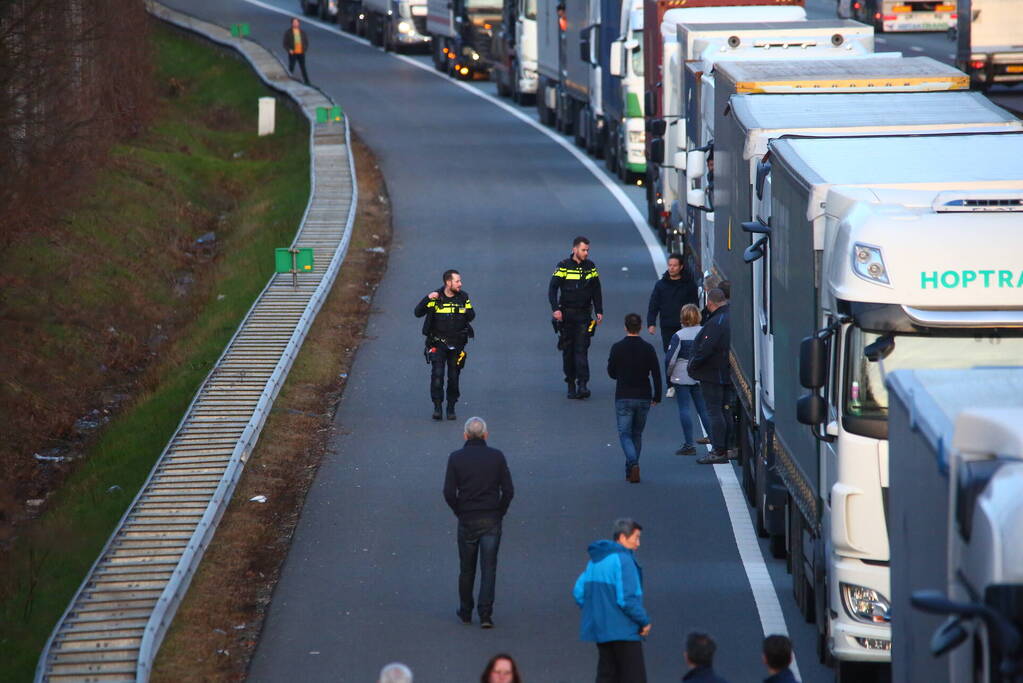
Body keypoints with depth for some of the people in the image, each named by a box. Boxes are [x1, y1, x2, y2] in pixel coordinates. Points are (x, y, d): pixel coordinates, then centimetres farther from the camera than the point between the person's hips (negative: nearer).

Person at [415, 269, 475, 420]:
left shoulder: (463, 297, 2)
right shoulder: (435, 298, -6)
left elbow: (471, 317, 11)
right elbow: (418, 313, -11)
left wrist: (468, 312, -12)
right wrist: (427, 299, -25)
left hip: (456, 345, 2)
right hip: (437, 343, -2)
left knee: (454, 376, 5)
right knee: (437, 374, -15)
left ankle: (451, 408, 17)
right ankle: (437, 406, -8)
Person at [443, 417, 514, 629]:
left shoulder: (456, 458, -5)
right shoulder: (497, 457, -4)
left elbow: (449, 492, -9)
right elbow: (508, 490, -6)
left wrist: (459, 512, 6)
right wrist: (500, 512, 8)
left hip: (467, 521, 0)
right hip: (492, 521, 0)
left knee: (466, 569, 13)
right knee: (489, 568, 2)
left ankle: (465, 612, 23)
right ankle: (485, 614, -6)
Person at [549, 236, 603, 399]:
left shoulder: (590, 267, 7)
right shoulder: (563, 266, -4)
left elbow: (596, 291, 14)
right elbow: (552, 288, -6)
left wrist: (599, 311, 8)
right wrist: (555, 309, -18)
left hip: (583, 315, 1)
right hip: (566, 314, -1)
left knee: (581, 349, -10)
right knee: (568, 350, 4)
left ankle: (582, 384, -17)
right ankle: (571, 384, 12)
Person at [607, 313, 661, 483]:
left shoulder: (617, 348, -7)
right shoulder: (648, 349, -3)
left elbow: (611, 373, 2)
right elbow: (656, 374, -4)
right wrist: (657, 396, 5)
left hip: (623, 398, -2)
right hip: (643, 398, 2)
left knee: (625, 434, 1)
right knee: (637, 433, 16)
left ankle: (633, 464, -23)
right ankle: (631, 469, 20)